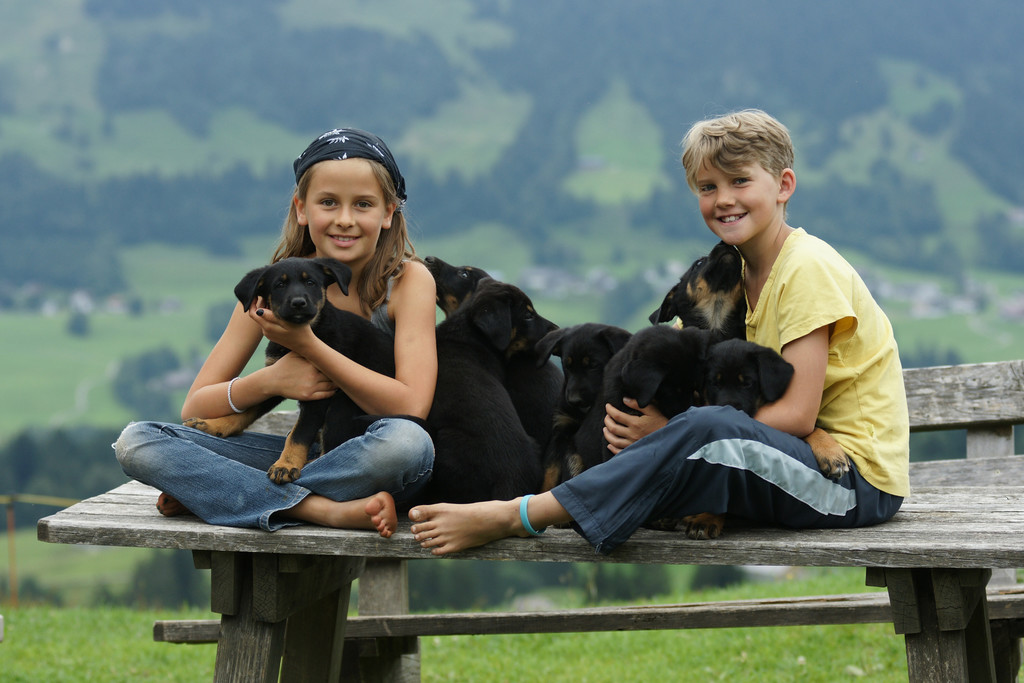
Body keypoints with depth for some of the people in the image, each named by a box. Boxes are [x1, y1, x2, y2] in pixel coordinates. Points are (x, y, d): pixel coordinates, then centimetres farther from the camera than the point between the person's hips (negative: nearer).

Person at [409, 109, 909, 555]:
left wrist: (671, 430, -20)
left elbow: (797, 413, -18)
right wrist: (631, 417, -12)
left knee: (709, 431, -31)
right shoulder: (735, 274, 14)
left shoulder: (807, 268, -12)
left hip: (860, 480, -9)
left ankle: (512, 517, -33)